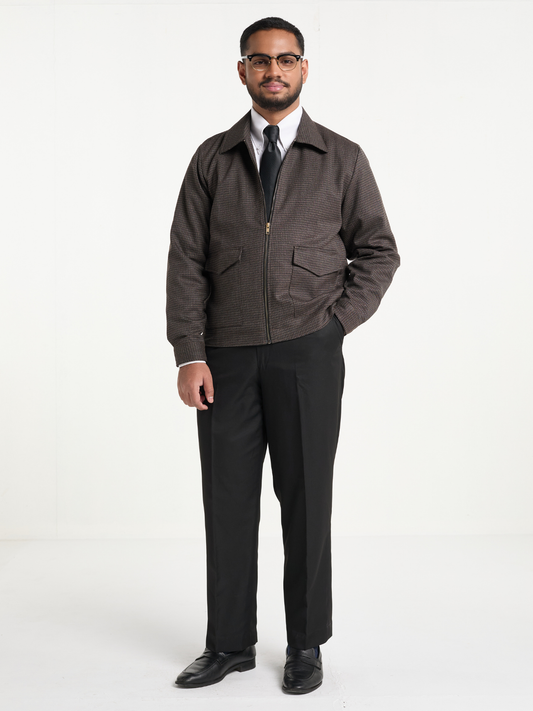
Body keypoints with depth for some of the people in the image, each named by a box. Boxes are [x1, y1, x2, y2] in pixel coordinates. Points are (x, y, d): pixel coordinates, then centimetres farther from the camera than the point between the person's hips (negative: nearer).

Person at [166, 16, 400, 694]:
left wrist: (336, 322, -4)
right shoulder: (212, 159, 9)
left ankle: (306, 645, 20)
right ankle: (230, 644, 20)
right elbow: (187, 261, 4)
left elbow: (377, 250, 9)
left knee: (306, 499, 5)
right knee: (228, 500, 6)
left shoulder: (342, 158, 6)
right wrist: (189, 355, -5)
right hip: (227, 358, 2)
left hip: (307, 356, -1)